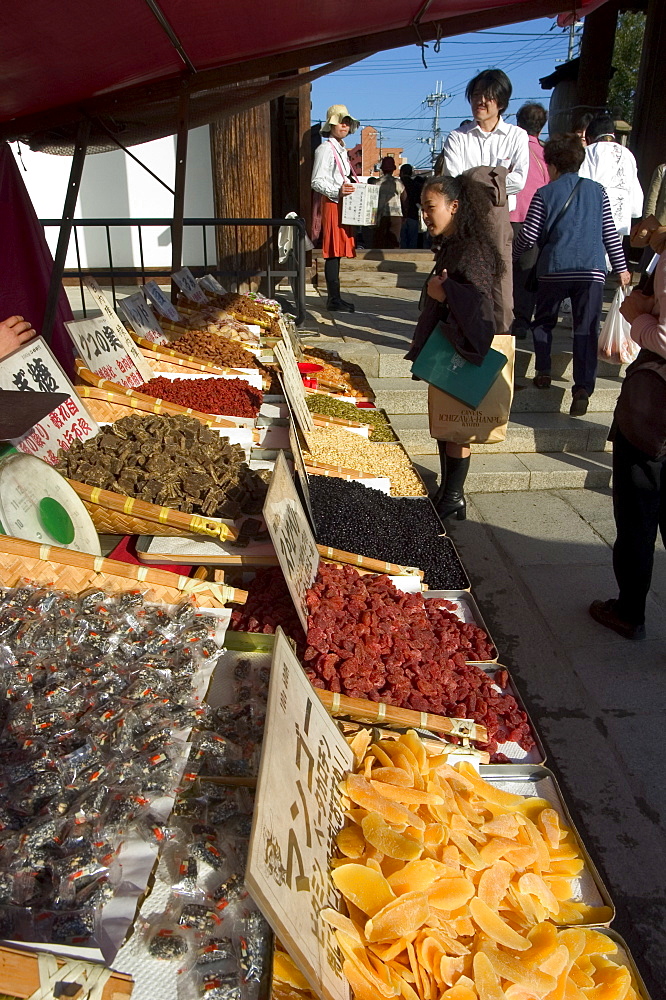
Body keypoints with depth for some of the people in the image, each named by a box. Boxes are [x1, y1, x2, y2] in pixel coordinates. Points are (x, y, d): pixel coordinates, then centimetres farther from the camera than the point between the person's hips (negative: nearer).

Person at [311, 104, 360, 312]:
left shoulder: (342, 149, 22)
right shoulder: (325, 149, -7)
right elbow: (317, 182, -15)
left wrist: (354, 188, 14)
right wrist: (337, 191, -29)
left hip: (342, 203, 9)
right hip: (332, 204, -9)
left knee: (337, 252, 8)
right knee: (333, 253, -10)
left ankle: (335, 298, 11)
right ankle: (334, 300, -9)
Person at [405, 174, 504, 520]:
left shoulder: (471, 250, -17)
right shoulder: (450, 247, 12)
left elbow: (479, 300, -29)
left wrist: (443, 291, -21)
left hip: (459, 357, -10)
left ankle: (453, 499, 12)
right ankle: (446, 493, 28)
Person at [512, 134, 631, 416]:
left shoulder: (544, 194, 5)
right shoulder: (597, 191, 13)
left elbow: (529, 235, 2)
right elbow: (610, 234, 13)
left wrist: (512, 255, 21)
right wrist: (621, 268, 22)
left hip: (554, 268, -1)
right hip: (592, 270, 1)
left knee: (544, 321, 20)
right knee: (586, 329, -1)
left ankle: (543, 372, 16)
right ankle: (583, 389, -11)